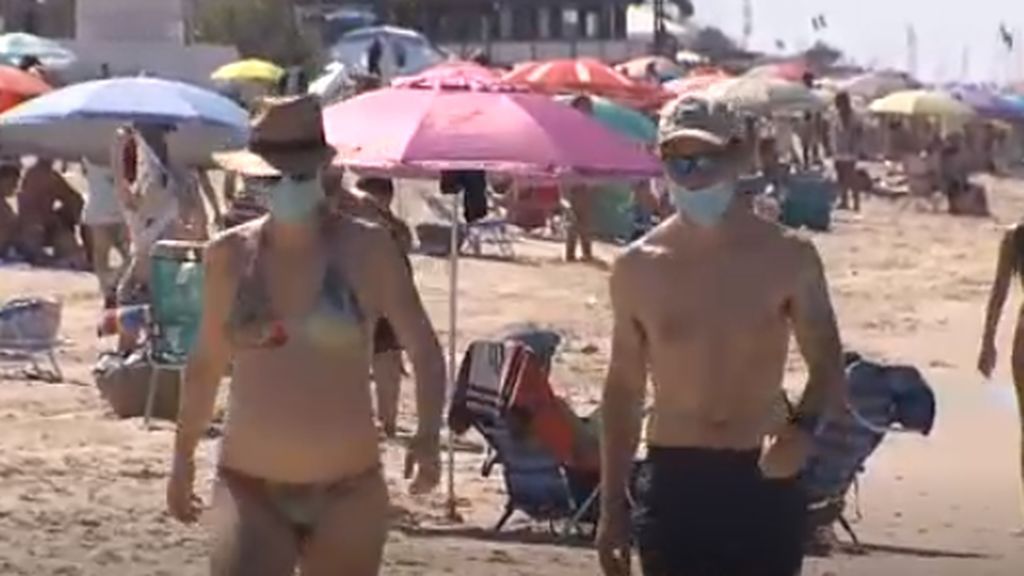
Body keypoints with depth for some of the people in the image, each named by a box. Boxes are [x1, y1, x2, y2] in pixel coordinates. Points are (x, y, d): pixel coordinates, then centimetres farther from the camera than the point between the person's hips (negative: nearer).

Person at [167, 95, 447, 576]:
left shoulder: (365, 249, -4)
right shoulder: (229, 255, 3)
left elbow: (422, 347, -2)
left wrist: (428, 435, -19)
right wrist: (182, 459, 22)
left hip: (347, 494, -1)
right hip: (249, 488, 1)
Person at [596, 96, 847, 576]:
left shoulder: (787, 258, -2)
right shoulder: (638, 268, 1)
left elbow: (828, 367, 4)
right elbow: (623, 388, 9)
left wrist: (804, 427, -19)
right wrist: (612, 505, 6)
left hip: (763, 481, 0)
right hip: (673, 481, 1)